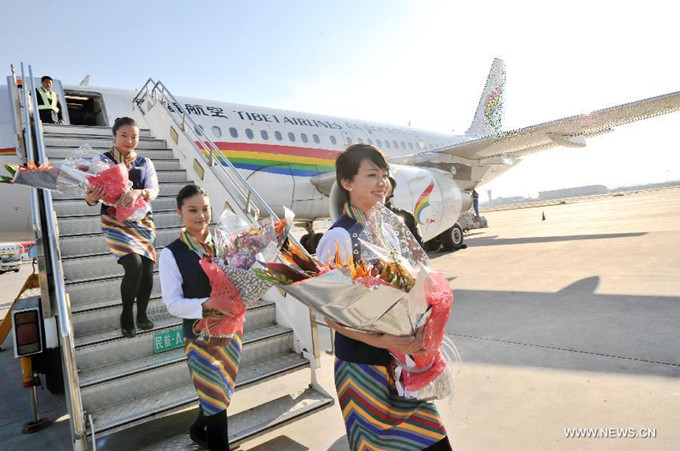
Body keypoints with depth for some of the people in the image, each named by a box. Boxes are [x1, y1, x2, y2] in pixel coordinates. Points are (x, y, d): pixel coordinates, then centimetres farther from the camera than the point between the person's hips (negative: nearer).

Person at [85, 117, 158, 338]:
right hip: (115, 221, -3)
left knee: (147, 269, -1)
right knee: (134, 265, -21)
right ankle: (126, 315, 2)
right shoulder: (102, 160, 1)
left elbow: (154, 190, -7)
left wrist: (138, 192, -29)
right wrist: (90, 199, -28)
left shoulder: (144, 163, 8)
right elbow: (93, 192, -3)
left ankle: (142, 315, 22)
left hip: (142, 221, 3)